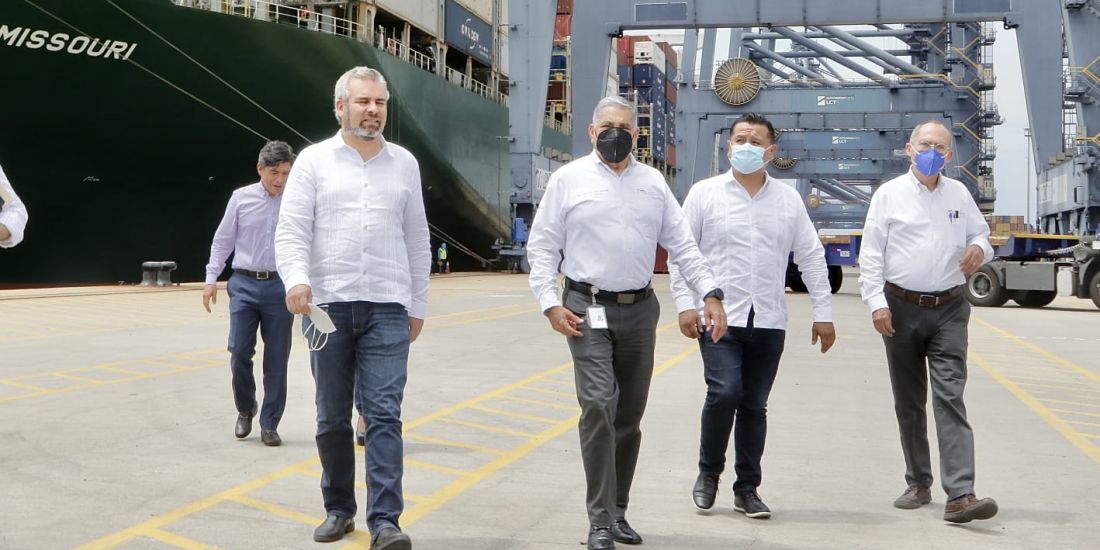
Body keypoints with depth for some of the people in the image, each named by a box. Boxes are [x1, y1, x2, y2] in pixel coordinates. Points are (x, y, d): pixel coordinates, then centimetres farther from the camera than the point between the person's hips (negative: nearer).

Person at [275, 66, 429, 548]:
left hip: (388, 307, 0)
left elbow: (417, 240, 15)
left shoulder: (404, 163, 10)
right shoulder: (314, 160, 4)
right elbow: (291, 232, -4)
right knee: (332, 418, 9)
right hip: (328, 306, 0)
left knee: (384, 414, -7)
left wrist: (418, 305, 14)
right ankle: (339, 509, 24)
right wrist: (297, 279, -23)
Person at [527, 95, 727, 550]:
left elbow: (682, 244, 10)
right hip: (588, 308, -4)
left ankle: (618, 512, 22)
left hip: (640, 309, 4)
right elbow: (542, 246, 1)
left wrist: (710, 293, 0)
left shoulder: (653, 182, 11)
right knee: (598, 407, -15)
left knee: (630, 415, 9)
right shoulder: (569, 179, 1)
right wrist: (550, 303, -9)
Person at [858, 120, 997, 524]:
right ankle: (919, 484, 22)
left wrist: (980, 248, -5)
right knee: (909, 402, 9)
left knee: (950, 398, -10)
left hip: (949, 309, 1)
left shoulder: (959, 194, 10)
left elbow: (980, 232, 20)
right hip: (902, 308, -1)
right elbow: (871, 254, -2)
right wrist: (877, 303, -11)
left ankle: (960, 495, -17)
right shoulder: (889, 194, 2)